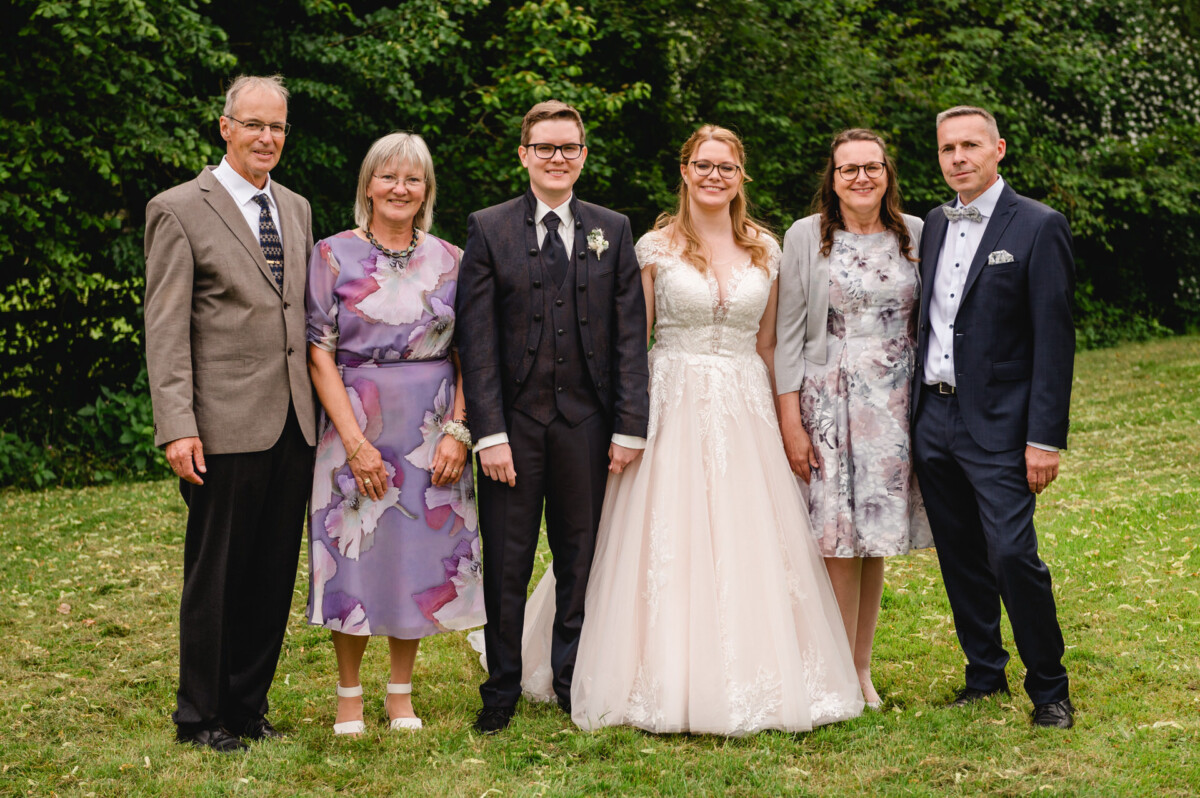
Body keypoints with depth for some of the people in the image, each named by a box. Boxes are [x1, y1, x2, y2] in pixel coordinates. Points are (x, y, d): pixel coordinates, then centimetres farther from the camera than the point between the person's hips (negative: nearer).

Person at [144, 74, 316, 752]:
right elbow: (165, 329, -9)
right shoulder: (179, 210, -4)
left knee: (274, 575, 10)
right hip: (228, 426, -6)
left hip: (295, 424, 6)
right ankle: (203, 715, 17)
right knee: (217, 575, 4)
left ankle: (248, 704, 23)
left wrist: (325, 405, 12)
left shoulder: (297, 208, 16)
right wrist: (177, 427, -16)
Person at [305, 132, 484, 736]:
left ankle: (401, 693, 22)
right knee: (354, 556, 2)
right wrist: (356, 441, -13)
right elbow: (319, 354, -5)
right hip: (355, 427, -2)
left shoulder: (449, 261, 6)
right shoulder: (334, 255, -1)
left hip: (432, 432, 2)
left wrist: (457, 431, -6)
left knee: (421, 556, 7)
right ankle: (349, 696, 18)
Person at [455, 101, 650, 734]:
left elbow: (630, 334, 5)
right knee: (505, 564, 5)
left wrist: (629, 426, -3)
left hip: (586, 423, 2)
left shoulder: (613, 231, 8)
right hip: (514, 421, -2)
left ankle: (573, 682, 24)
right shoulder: (488, 229, 2)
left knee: (581, 560, 10)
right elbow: (477, 338, -4)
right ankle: (502, 692, 18)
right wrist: (488, 431, -11)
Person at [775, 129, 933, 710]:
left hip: (895, 402, 3)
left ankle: (863, 669, 18)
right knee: (838, 540, -3)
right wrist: (790, 422, -7)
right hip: (829, 402, -3)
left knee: (877, 536, 7)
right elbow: (789, 333, -2)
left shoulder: (913, 234, 6)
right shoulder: (806, 237, -1)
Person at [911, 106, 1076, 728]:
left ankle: (1049, 688, 5)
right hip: (933, 420, 6)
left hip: (997, 426, -6)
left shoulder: (1038, 227, -7)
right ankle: (984, 674, 25)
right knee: (960, 559, 11)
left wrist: (1046, 438, -15)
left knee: (1013, 555, -11)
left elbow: (1054, 340, -10)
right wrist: (915, 410, 10)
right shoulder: (934, 225, 12)